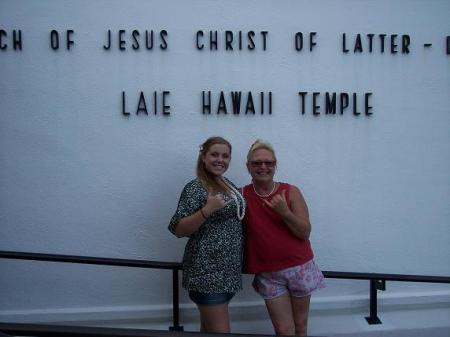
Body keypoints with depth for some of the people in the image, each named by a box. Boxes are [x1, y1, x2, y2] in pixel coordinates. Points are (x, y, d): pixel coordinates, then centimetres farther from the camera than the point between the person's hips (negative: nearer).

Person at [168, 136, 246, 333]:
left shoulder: (228, 185, 12)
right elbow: (178, 230, -16)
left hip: (228, 270, 8)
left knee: (208, 329, 17)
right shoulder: (195, 188, -11)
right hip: (207, 272, -8)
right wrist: (207, 210, -27)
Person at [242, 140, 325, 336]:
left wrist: (285, 212, -22)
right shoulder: (242, 195, -4)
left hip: (300, 268, 1)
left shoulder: (291, 192, -6)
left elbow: (305, 232, -10)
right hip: (268, 274, 0)